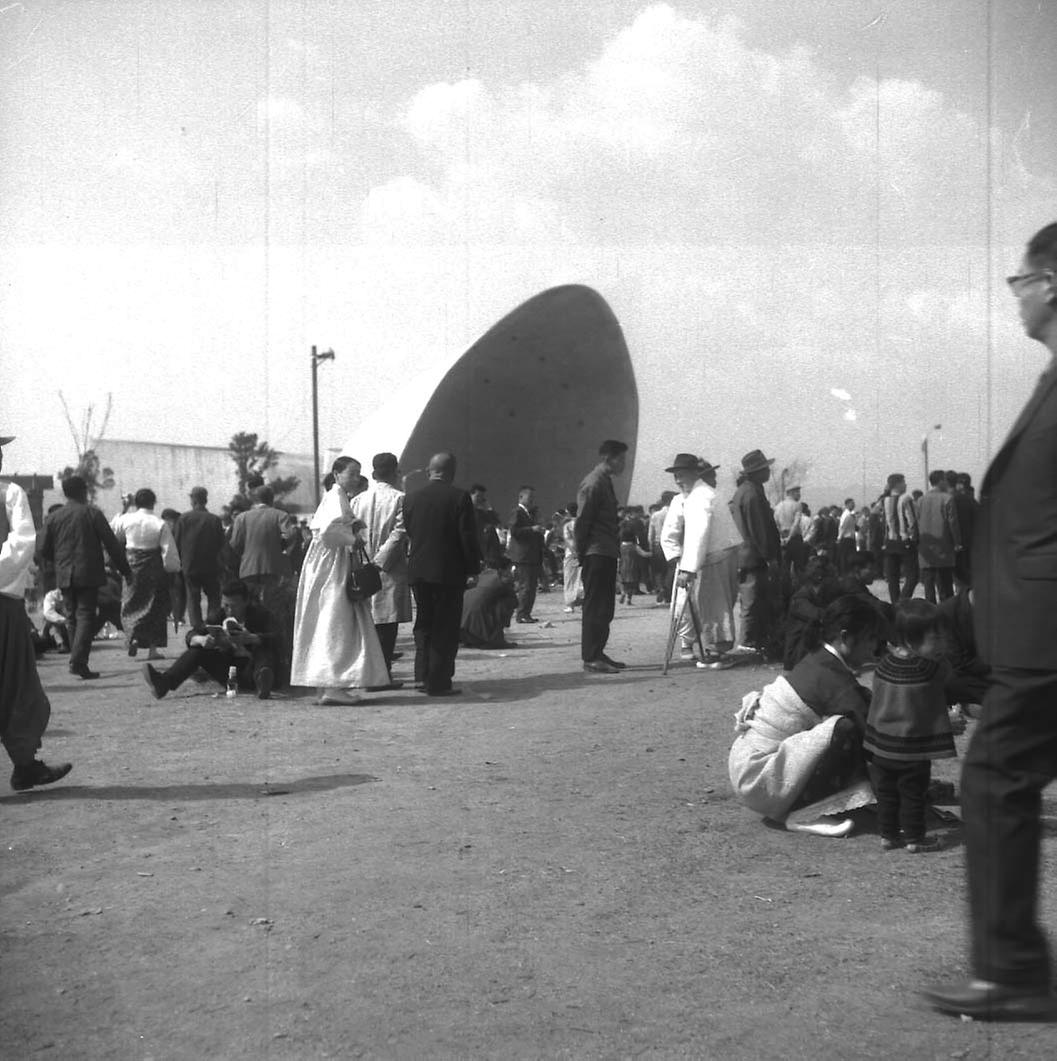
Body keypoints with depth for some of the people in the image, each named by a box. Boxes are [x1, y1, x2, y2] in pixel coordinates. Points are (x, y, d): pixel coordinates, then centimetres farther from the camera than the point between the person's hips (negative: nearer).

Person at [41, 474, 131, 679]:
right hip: (88, 574, -4)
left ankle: (77, 660, 17)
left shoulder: (53, 518, 6)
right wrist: (125, 570, 1)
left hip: (64, 576, 4)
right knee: (86, 616, -5)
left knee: (72, 617, 14)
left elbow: (44, 551, 8)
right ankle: (78, 661, -17)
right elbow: (111, 544, -6)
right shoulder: (92, 513, -5)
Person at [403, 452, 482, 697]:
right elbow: (468, 538, -10)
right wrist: (473, 570, -4)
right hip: (448, 573, -4)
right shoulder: (459, 497, -9)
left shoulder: (411, 498, 4)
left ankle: (422, 676, 16)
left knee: (423, 624, 17)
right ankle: (438, 683, 1)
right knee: (445, 628, 2)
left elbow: (407, 534, 10)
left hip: (418, 572, 5)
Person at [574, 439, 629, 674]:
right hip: (596, 555, -10)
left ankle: (597, 654, 18)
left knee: (604, 608, 12)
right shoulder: (593, 483, -14)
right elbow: (582, 521, -16)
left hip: (605, 553, 10)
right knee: (595, 608, -7)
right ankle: (591, 658, -3)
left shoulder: (604, 481, 17)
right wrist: (582, 554, -14)